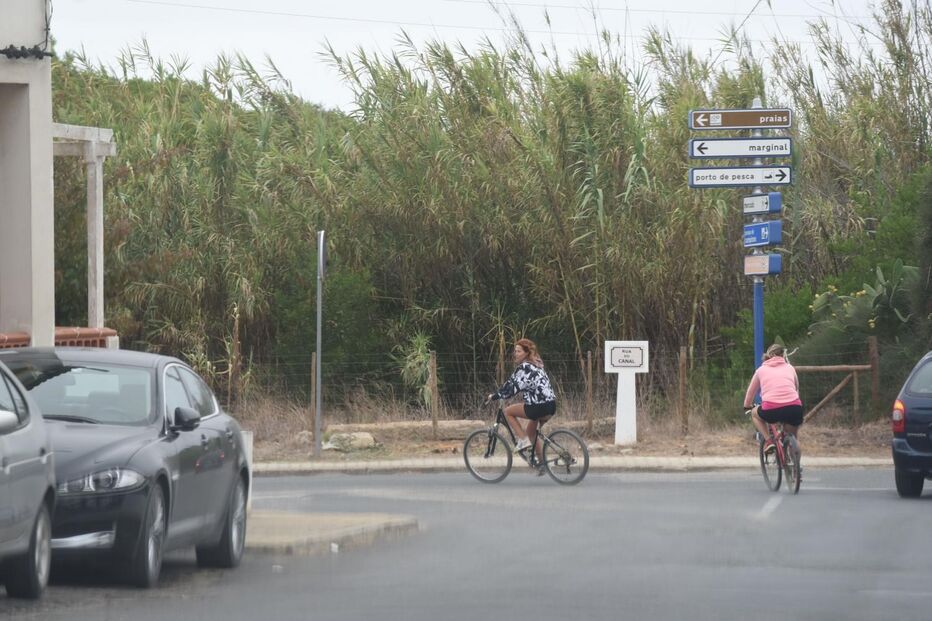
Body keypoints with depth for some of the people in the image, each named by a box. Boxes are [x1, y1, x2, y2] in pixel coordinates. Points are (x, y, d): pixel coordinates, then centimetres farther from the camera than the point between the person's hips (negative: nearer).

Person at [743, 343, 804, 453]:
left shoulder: (761, 370, 19)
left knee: (755, 413, 31)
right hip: (794, 408, 2)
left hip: (771, 410, -2)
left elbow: (751, 392, 31)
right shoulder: (790, 368, 21)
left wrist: (747, 407, 49)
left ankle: (768, 440, 14)